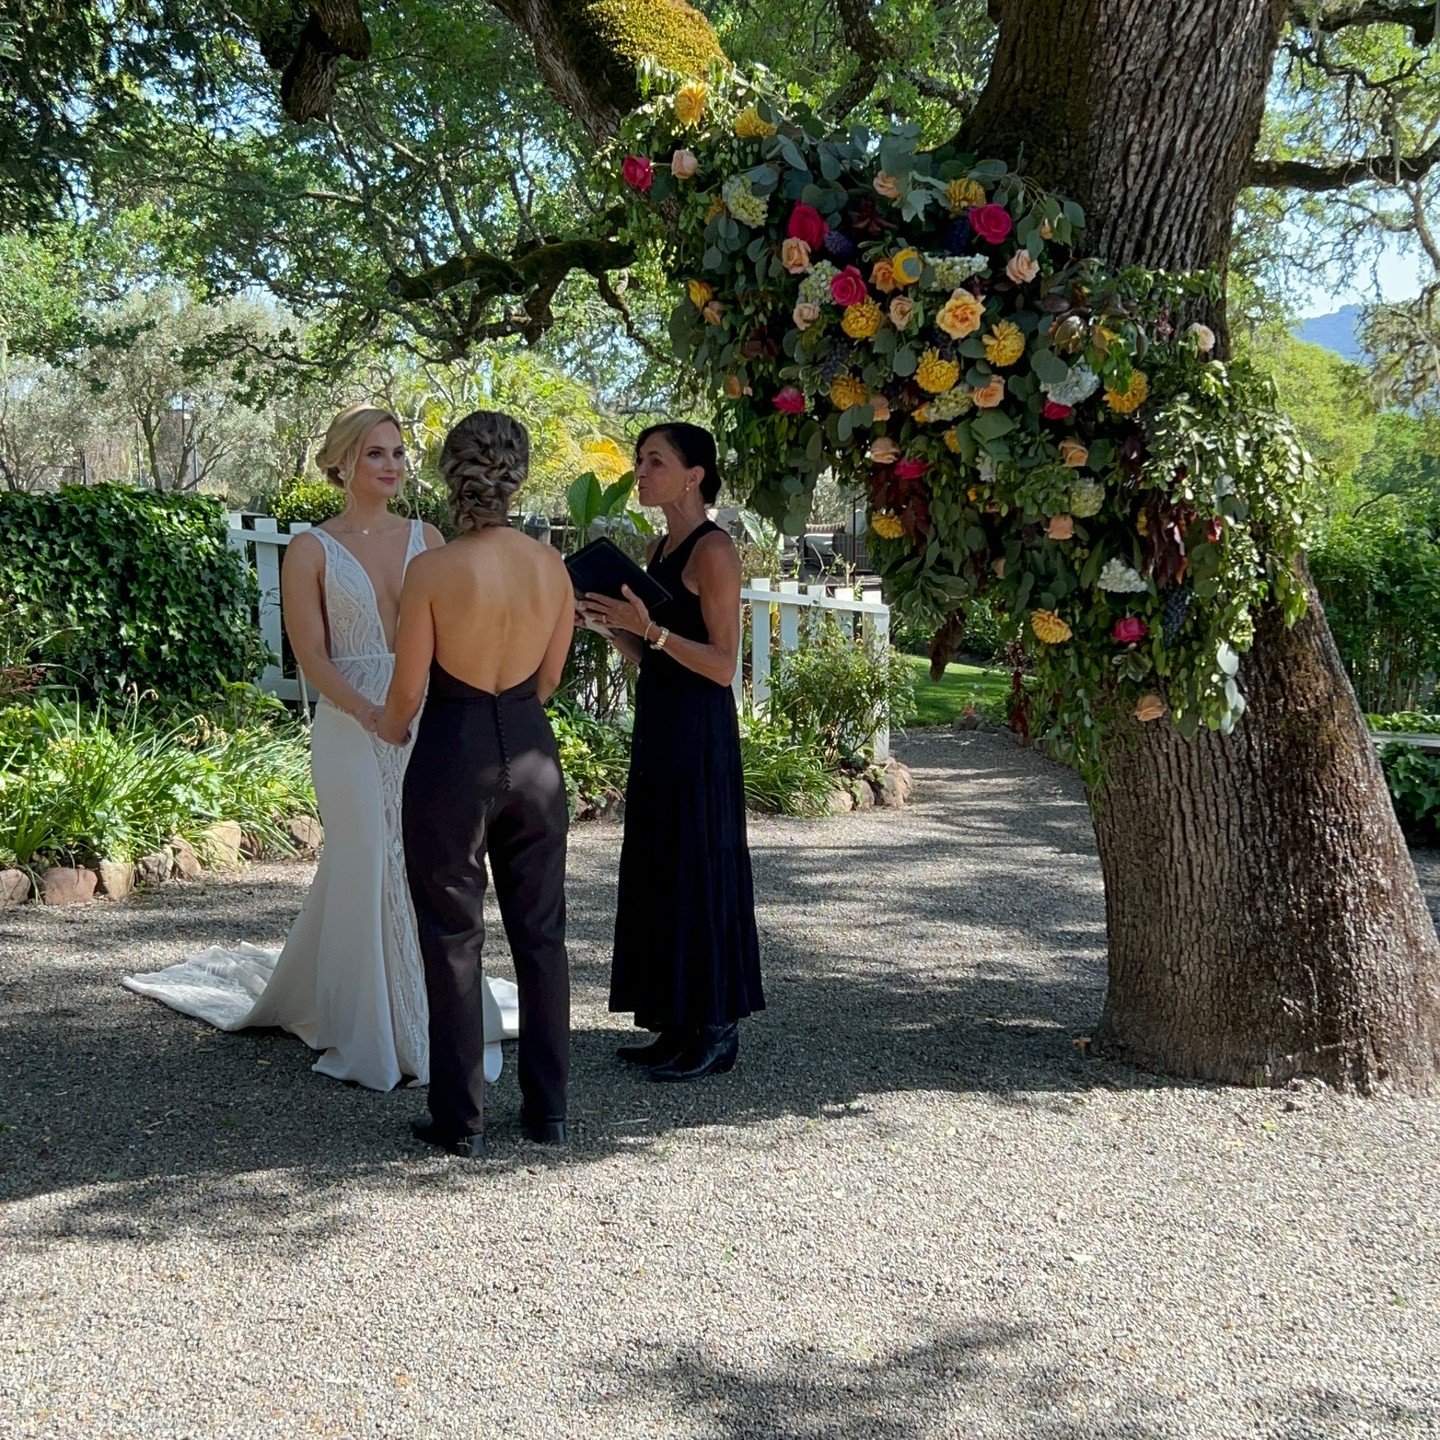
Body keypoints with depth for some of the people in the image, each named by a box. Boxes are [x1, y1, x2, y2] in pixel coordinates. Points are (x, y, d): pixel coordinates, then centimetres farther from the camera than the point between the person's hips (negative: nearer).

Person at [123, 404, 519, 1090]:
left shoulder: (427, 538, 9)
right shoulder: (312, 549, 0)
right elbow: (311, 654, -5)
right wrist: (369, 711, -20)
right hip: (351, 728, -3)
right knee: (367, 872, 0)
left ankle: (437, 1018, 18)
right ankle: (375, 1033, 14)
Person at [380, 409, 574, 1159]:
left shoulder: (433, 569, -15)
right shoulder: (552, 565, -2)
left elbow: (407, 690, -9)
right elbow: (549, 676, 8)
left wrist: (388, 726, 12)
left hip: (454, 757, -4)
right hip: (532, 751, 4)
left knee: (454, 939, 7)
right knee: (540, 931, 14)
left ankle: (460, 1118, 15)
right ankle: (547, 1107, 22)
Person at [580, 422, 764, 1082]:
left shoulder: (713, 550, -12)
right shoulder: (658, 548, 14)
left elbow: (723, 665, -16)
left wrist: (650, 628, -23)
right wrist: (608, 620, 2)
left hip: (698, 732, -9)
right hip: (656, 727, 9)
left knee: (698, 872, -3)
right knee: (658, 872, 12)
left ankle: (717, 1031, 9)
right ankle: (680, 1026, 22)